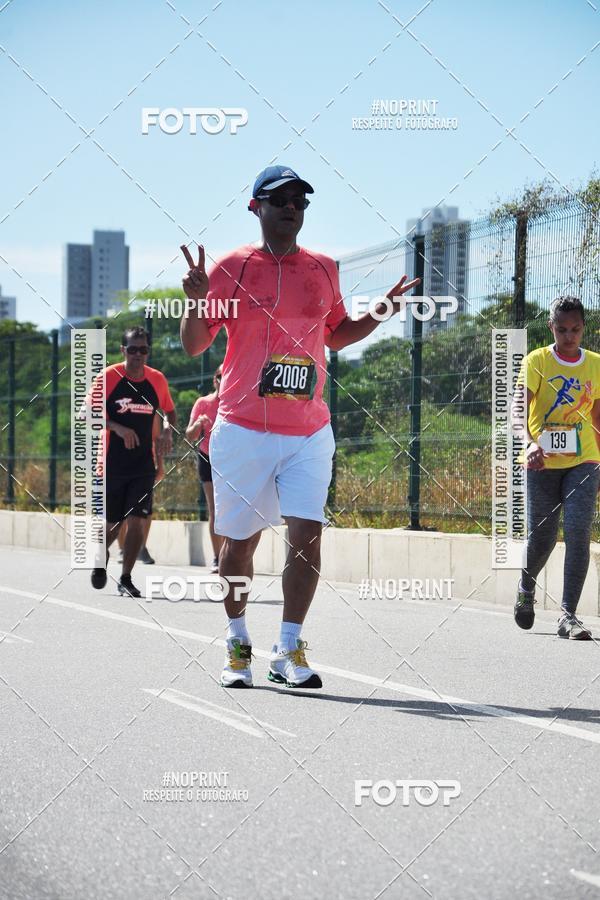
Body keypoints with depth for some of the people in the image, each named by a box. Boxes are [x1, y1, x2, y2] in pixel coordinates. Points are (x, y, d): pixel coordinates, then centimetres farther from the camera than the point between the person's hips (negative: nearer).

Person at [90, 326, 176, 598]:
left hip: (143, 465, 2)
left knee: (137, 521, -8)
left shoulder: (157, 380, 4)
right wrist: (118, 428, -23)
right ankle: (101, 561, 38)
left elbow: (169, 411, 19)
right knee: (112, 522, 7)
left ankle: (126, 579, 3)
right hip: (113, 463, -2)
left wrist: (167, 432, -3)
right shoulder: (109, 377, -7)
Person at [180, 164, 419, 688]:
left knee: (308, 535, -10)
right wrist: (198, 302, -15)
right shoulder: (231, 268, 1)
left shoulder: (323, 270, 10)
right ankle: (238, 644, 22)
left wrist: (379, 314, 9)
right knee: (239, 541, 5)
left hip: (309, 433, 2)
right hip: (243, 431, -2)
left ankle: (289, 650, -3)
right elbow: (194, 346, 3)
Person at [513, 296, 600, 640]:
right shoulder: (536, 361, -5)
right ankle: (526, 588, 37)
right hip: (543, 463, -2)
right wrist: (530, 442, -35)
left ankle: (568, 615, -12)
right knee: (541, 537, 5)